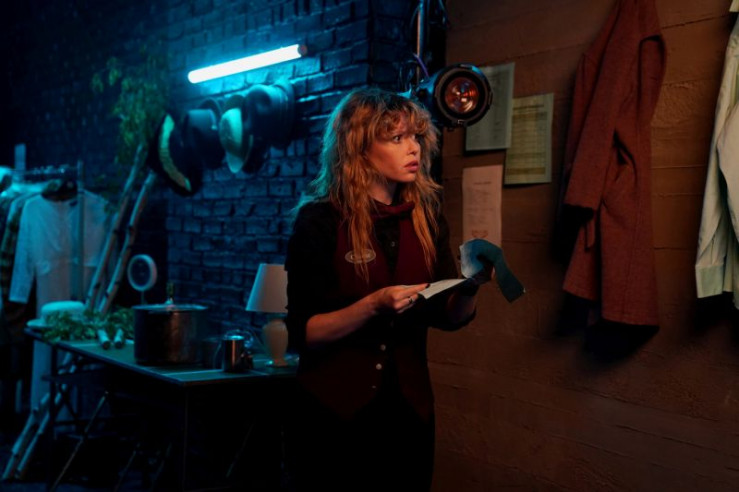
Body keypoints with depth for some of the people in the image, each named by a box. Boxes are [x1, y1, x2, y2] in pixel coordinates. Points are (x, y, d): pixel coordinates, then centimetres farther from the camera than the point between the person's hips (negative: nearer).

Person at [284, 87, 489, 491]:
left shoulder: (426, 219, 2)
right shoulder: (320, 221, -11)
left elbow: (448, 317, 8)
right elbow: (302, 334, -13)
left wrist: (469, 288, -12)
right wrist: (374, 306, -27)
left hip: (408, 409, 4)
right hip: (332, 412, -4)